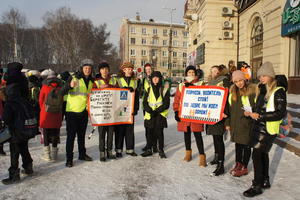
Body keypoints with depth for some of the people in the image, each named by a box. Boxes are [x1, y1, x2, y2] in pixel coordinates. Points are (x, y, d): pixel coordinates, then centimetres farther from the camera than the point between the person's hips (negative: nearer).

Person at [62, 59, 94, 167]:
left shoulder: (91, 81, 10)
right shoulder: (73, 78, -7)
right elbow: (63, 92, -16)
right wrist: (70, 86, -34)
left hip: (84, 112, 5)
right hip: (72, 112, -5)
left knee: (82, 135, 16)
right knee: (71, 135, -2)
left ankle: (82, 154, 29)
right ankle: (69, 158, 5)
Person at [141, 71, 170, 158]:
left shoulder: (164, 89, 2)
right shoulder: (148, 89, 10)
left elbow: (166, 104, -4)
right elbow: (144, 102, 5)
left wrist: (157, 111, -14)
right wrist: (149, 110, -13)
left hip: (160, 115, -2)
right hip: (149, 115, 3)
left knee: (159, 132, -3)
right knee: (149, 132, 5)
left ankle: (161, 150, 9)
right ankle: (149, 149, 18)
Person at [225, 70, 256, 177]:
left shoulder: (251, 90, -11)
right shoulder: (232, 91, 8)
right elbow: (229, 107, 11)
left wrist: (250, 112, -29)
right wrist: (227, 122, 10)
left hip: (247, 123, -5)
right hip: (235, 123, 6)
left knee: (246, 145, 7)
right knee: (238, 144, 17)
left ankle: (244, 167, 20)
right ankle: (238, 164, 32)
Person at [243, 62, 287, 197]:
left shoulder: (278, 91, -13)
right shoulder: (262, 89, 10)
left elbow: (281, 113, -17)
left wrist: (260, 116, -20)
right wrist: (250, 113, 1)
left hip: (268, 128, -8)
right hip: (259, 126, 8)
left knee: (256, 154, -7)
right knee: (263, 153, 17)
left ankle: (257, 186, 5)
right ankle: (265, 181, 32)